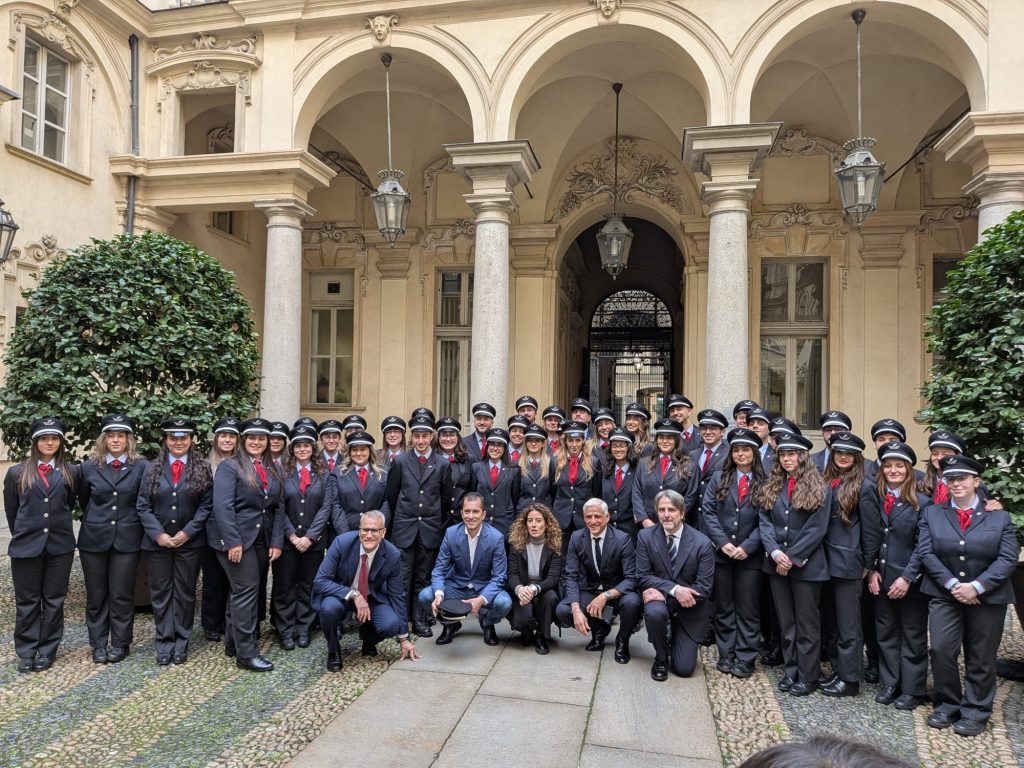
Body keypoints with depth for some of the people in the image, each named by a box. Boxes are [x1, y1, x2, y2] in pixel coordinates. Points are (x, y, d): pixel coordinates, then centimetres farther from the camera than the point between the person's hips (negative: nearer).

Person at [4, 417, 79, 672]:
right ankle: (26, 652, 19)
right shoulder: (17, 473, 2)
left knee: (54, 601, 8)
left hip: (60, 545, 0)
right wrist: (23, 535, 14)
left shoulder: (71, 472, 2)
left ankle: (47, 650, 19)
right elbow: (11, 511, 10)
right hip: (26, 545, 0)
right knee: (27, 602, 7)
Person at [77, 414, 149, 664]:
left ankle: (121, 643, 19)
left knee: (122, 595, 5)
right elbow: (83, 500, 15)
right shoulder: (89, 466, 2)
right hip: (94, 538, 2)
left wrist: (127, 519, 7)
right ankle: (99, 644, 22)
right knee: (96, 595, 10)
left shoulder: (142, 466, -6)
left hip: (127, 538, -2)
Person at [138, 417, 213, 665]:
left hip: (190, 542, -1)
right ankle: (164, 642, 18)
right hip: (157, 542, 1)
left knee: (185, 592, 8)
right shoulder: (153, 469, 4)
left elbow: (207, 505, -5)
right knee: (161, 593, 7)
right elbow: (143, 506, 0)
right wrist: (158, 534, -11)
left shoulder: (202, 469, 0)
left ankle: (181, 642, 19)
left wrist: (187, 532, -12)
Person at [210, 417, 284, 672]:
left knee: (246, 592, 13)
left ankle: (233, 643, 26)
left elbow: (279, 507, 9)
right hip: (238, 538, -6)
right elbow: (223, 506, -14)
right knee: (246, 591, -7)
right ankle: (246, 653, 0)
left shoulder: (273, 470, 12)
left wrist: (277, 542, 1)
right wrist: (233, 541, -20)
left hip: (262, 540, 6)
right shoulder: (230, 466, -6)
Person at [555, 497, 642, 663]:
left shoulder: (623, 539, -15)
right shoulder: (576, 538, -8)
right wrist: (576, 609, -27)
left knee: (632, 603, -35)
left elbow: (631, 579, -19)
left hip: (617, 593, -2)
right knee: (562, 611, -23)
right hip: (589, 592, 3)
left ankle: (622, 641, -1)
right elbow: (571, 576, -11)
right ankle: (598, 628, 9)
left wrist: (605, 596, -34)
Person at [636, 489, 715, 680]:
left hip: (689, 608, 0)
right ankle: (661, 657, -4)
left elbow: (704, 588, -14)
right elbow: (643, 577, -10)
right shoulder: (645, 536, -8)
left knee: (684, 669, -5)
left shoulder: (702, 543, -13)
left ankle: (677, 641, 32)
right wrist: (674, 589, -26)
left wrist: (663, 593, -22)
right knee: (654, 612, -36)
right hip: (660, 599, 0)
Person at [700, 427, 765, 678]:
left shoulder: (764, 483, -2)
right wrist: (722, 542, -11)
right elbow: (708, 511, -2)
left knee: (748, 610, 6)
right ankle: (726, 655, 21)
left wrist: (747, 546, -14)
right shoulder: (719, 478, 4)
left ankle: (745, 659, 16)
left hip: (750, 555, -2)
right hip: (722, 553, 2)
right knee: (724, 607, 11)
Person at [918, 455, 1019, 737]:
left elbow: (1007, 558, -6)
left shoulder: (1000, 516, 1)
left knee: (981, 658, 8)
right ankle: (946, 705, 14)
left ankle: (975, 712, 23)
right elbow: (925, 552, -4)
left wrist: (976, 586, -17)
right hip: (945, 595, 1)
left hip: (988, 597, 0)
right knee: (941, 650, -5)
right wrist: (952, 584, -14)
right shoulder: (932, 513, 4)